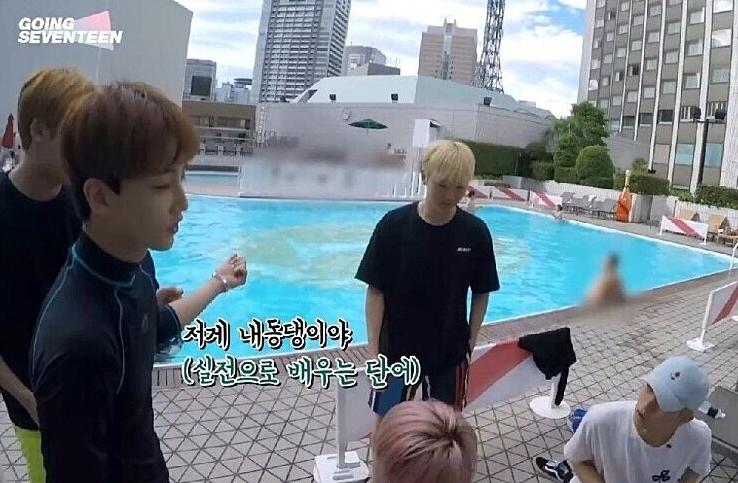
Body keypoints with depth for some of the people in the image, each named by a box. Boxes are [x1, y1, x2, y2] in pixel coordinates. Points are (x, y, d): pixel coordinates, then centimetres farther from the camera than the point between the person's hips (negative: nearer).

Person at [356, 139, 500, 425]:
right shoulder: (393, 225, -14)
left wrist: (470, 342, 0)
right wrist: (373, 350, -9)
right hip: (397, 350, -1)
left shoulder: (475, 232, -9)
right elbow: (376, 291, -9)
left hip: (451, 352, 2)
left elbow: (481, 293, 2)